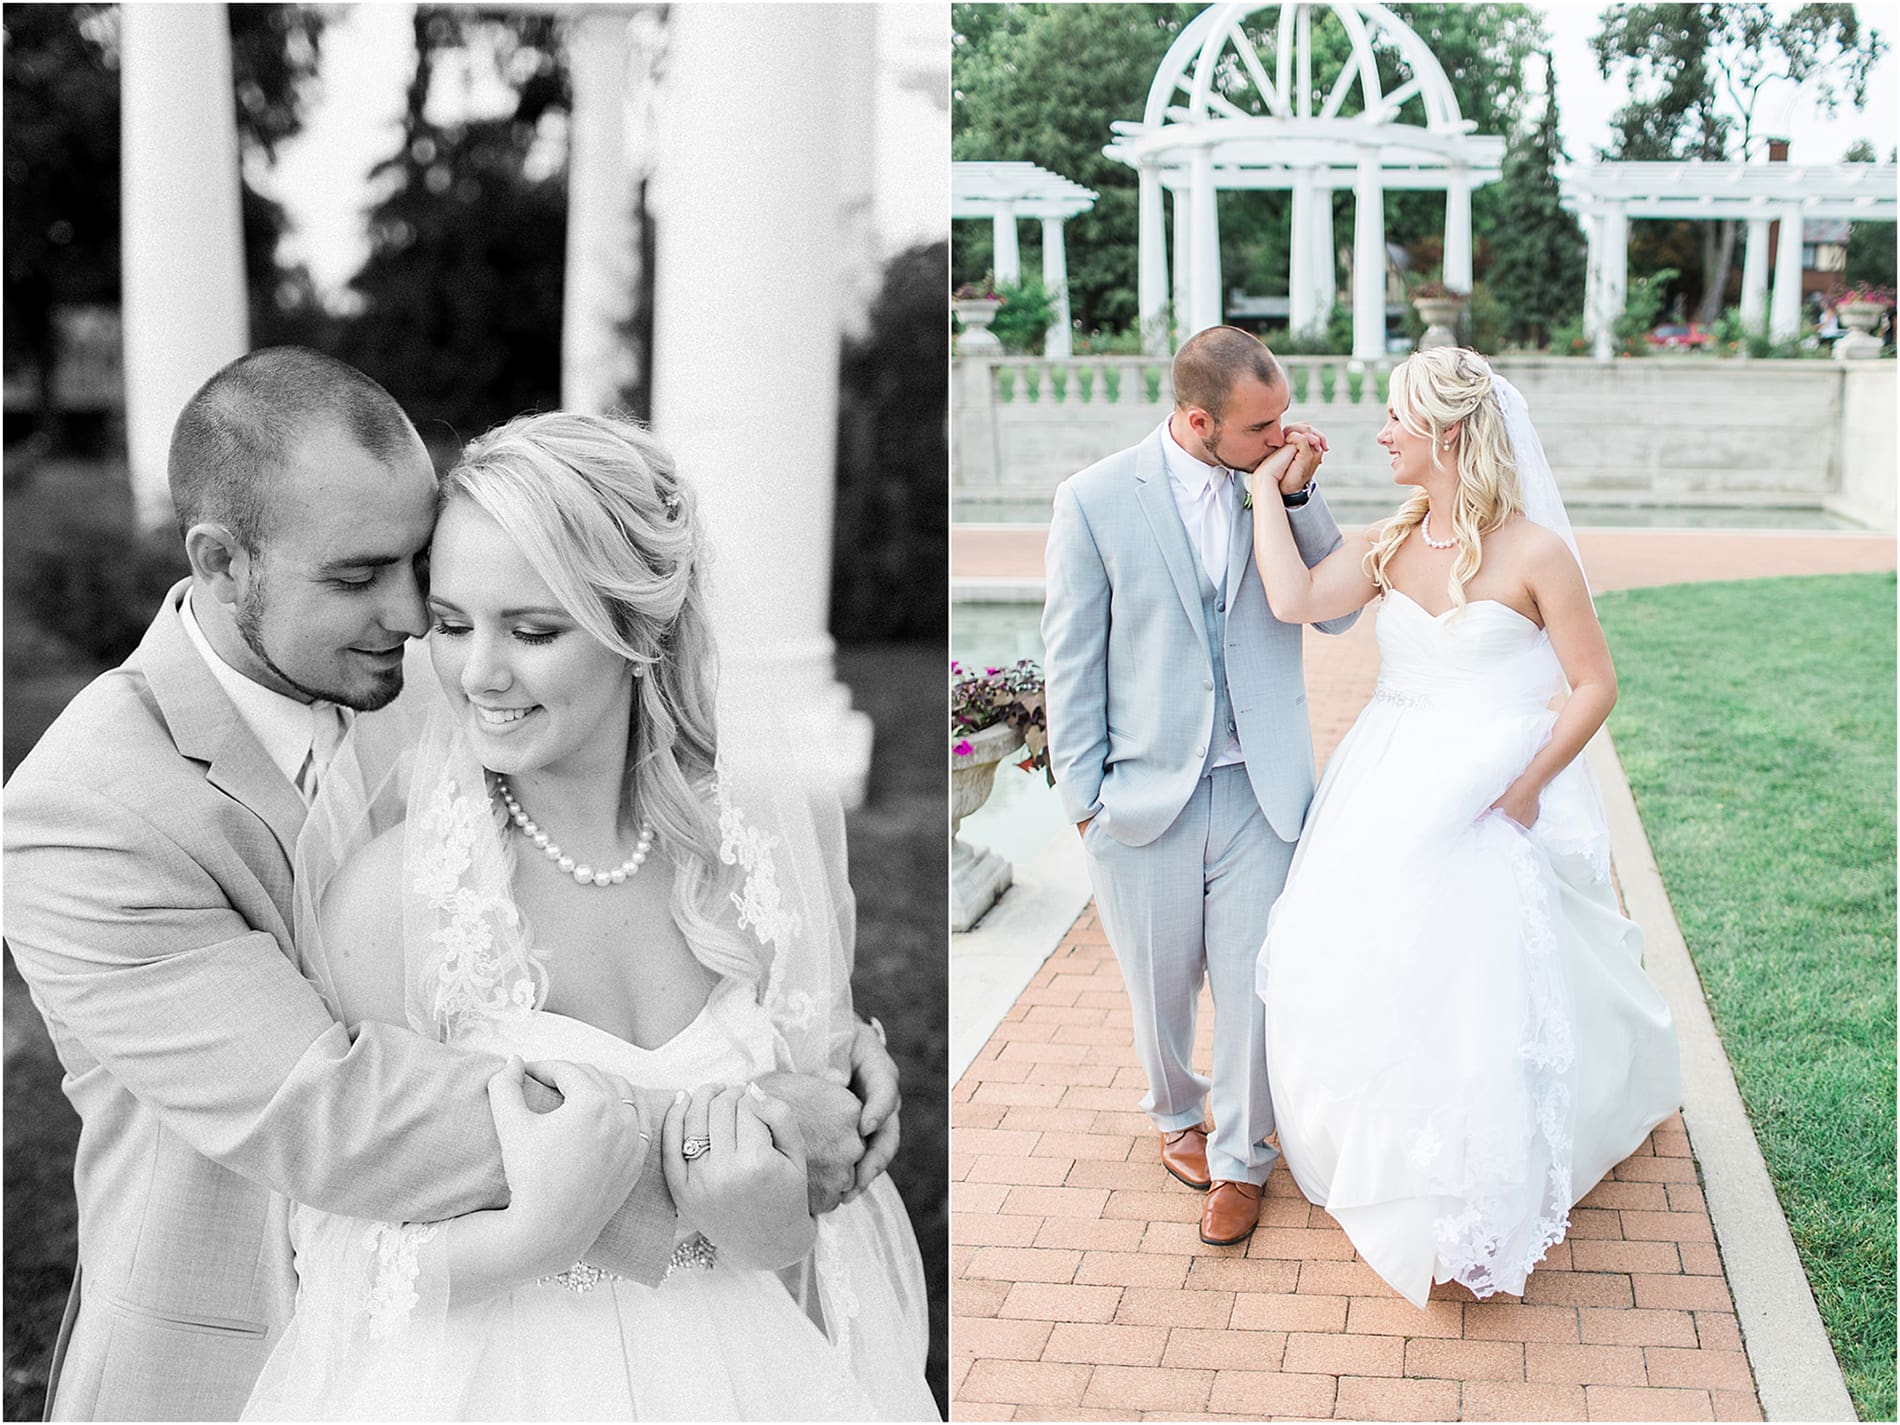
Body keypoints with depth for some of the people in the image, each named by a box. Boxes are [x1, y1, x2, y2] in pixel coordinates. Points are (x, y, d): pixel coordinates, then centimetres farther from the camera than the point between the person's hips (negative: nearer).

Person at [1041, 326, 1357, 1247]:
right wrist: (1083, 795, -5)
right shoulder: (1095, 499, -10)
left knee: (1254, 984, 6)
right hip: (1144, 793, -1)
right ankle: (1176, 1114, 44)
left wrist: (1298, 496, -14)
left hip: (1259, 790, 1)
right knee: (1161, 986, 16)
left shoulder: (1279, 484, -2)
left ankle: (1240, 1154, 29)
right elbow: (1072, 661, -5)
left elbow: (1337, 610, -4)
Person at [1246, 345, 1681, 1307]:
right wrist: (1268, 487, -4)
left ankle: (1475, 1212, 21)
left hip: (1490, 804, -6)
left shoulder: (1534, 552, -12)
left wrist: (1530, 785, -16)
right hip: (1389, 797, 6)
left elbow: (1595, 684, -9)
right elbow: (1296, 599, -11)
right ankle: (1389, 1166, 36)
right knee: (1356, 983, 12)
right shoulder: (1391, 541, 4)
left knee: (1479, 1000, 0)